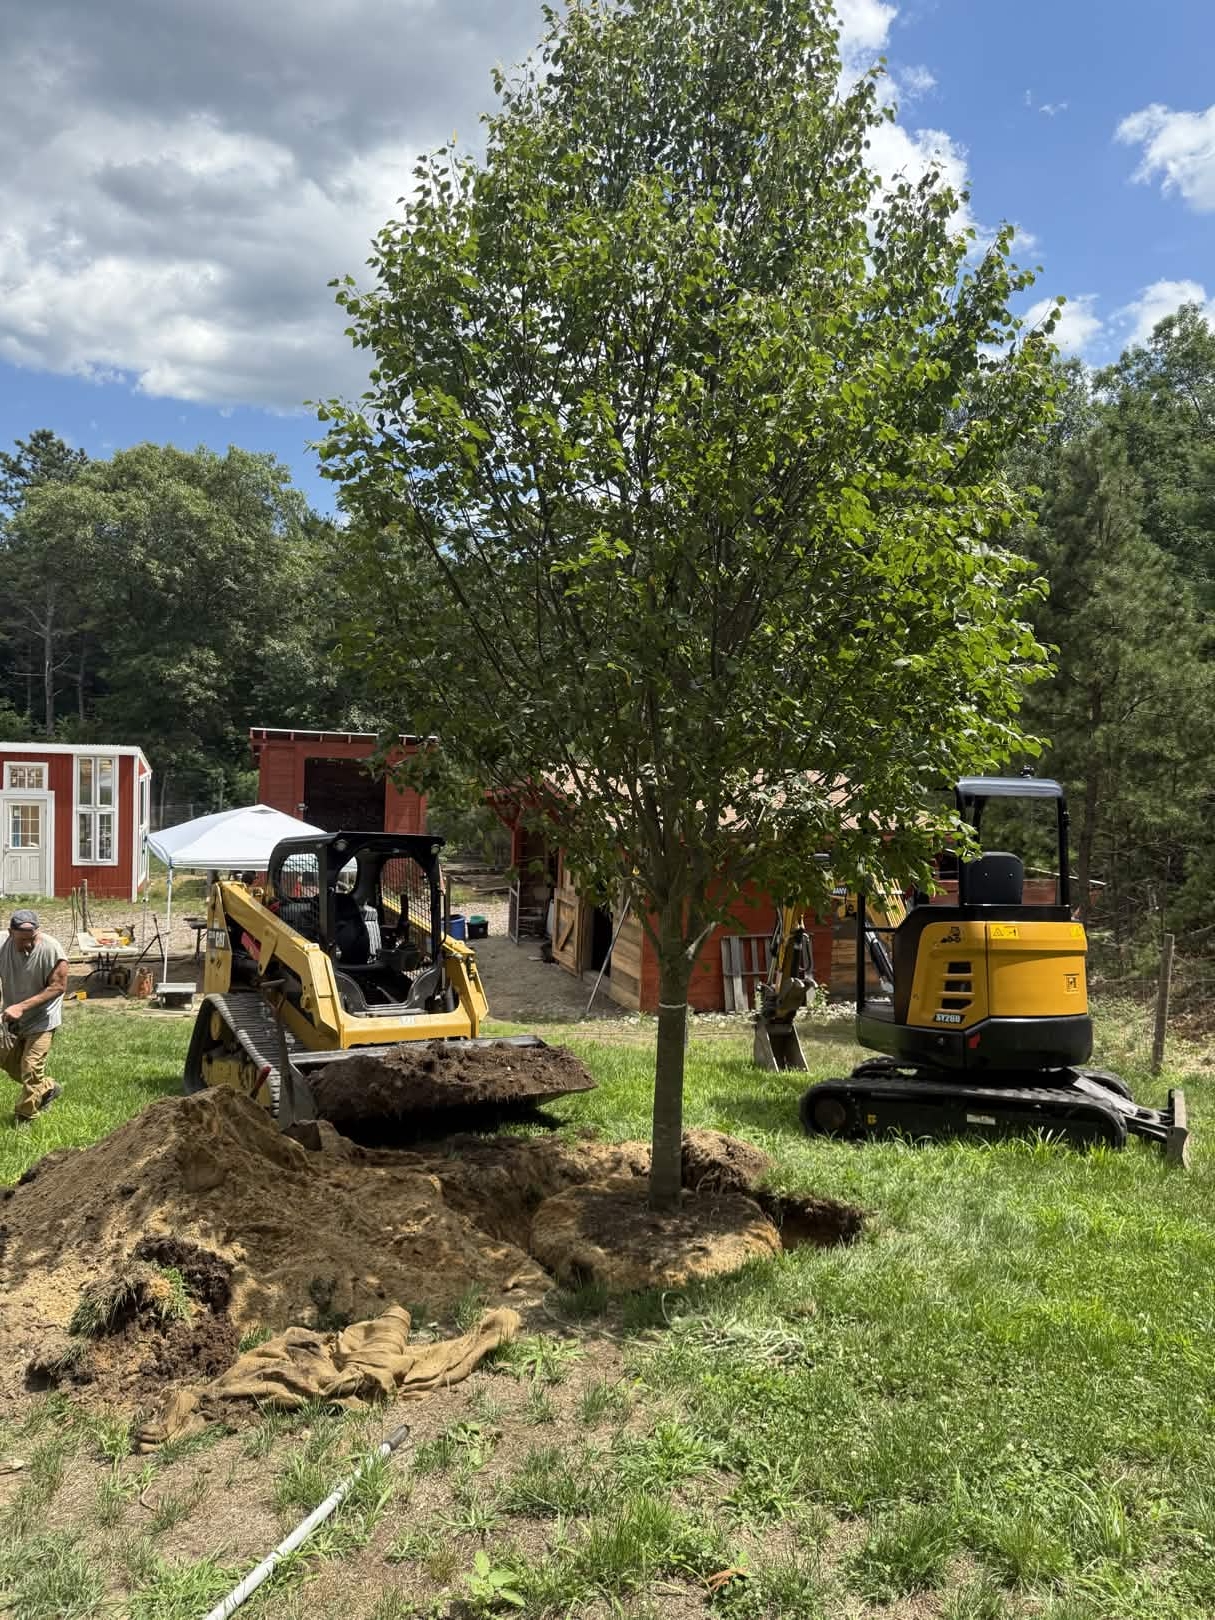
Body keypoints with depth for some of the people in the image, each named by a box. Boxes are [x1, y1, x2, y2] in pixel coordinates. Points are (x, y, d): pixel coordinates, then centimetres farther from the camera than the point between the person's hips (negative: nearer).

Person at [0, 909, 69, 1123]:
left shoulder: (51, 949, -25)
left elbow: (58, 987, -23)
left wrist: (22, 1007, -28)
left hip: (41, 1020, -6)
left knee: (31, 1069, -4)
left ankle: (24, 1117, 15)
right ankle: (47, 1088, 38)